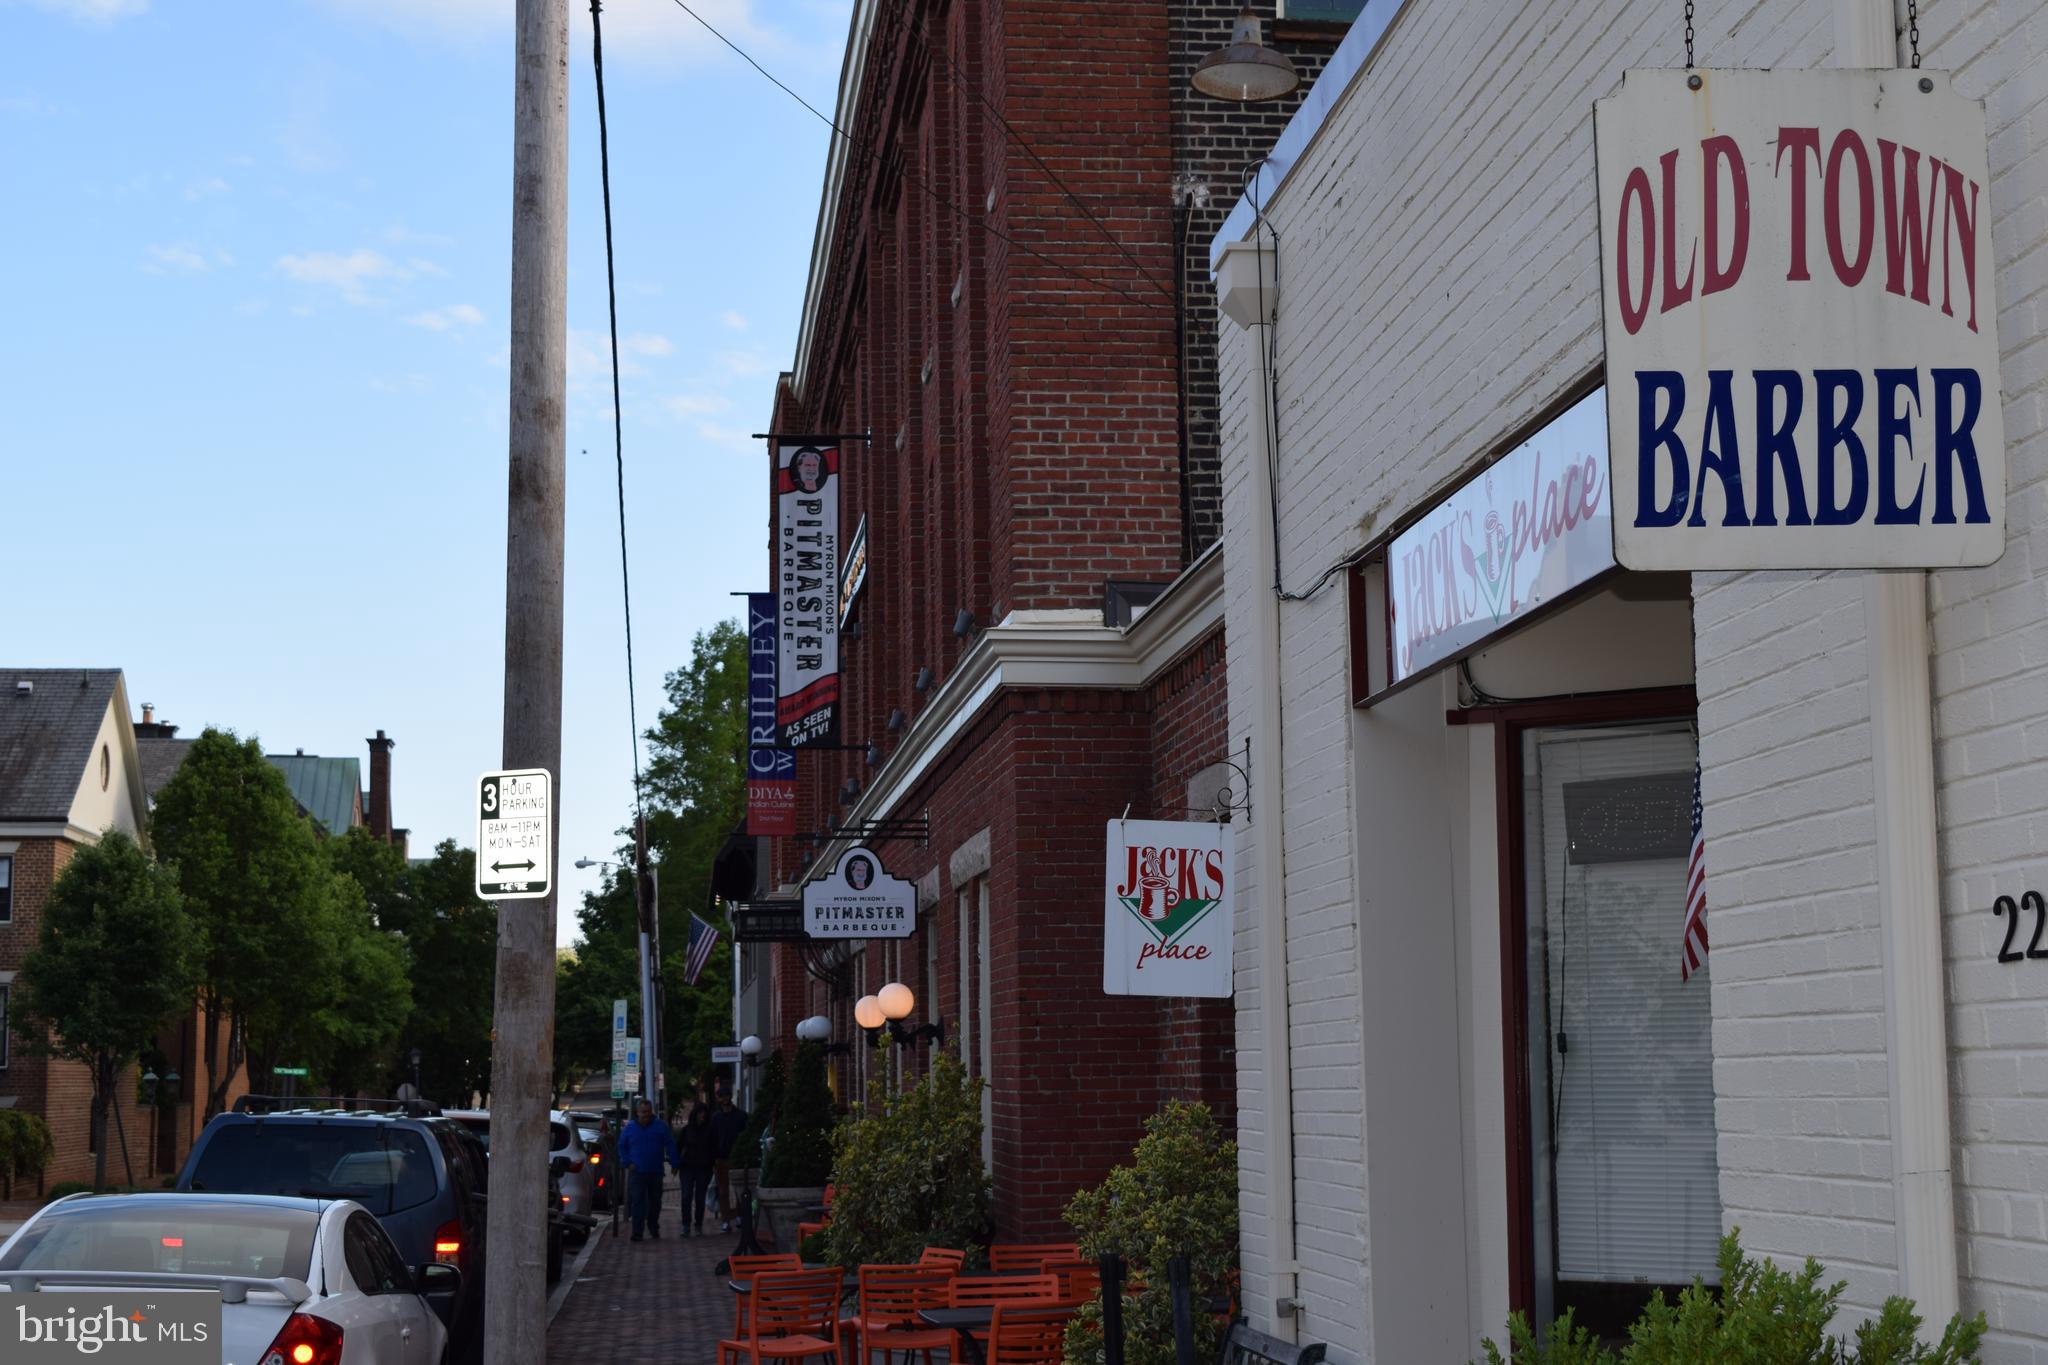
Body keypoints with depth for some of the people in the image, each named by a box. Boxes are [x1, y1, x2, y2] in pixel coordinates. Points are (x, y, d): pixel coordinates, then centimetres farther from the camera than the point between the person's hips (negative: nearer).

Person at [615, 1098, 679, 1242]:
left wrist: (675, 1163, -5)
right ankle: (637, 1232, -9)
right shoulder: (629, 1128, 4)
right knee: (637, 1202, -9)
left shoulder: (661, 1126, 1)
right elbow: (622, 1146, 14)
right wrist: (627, 1163, 1)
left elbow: (670, 1146, 2)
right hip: (637, 1172, -1)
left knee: (655, 1202, 12)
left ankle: (654, 1229, 28)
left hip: (656, 1172, 1)